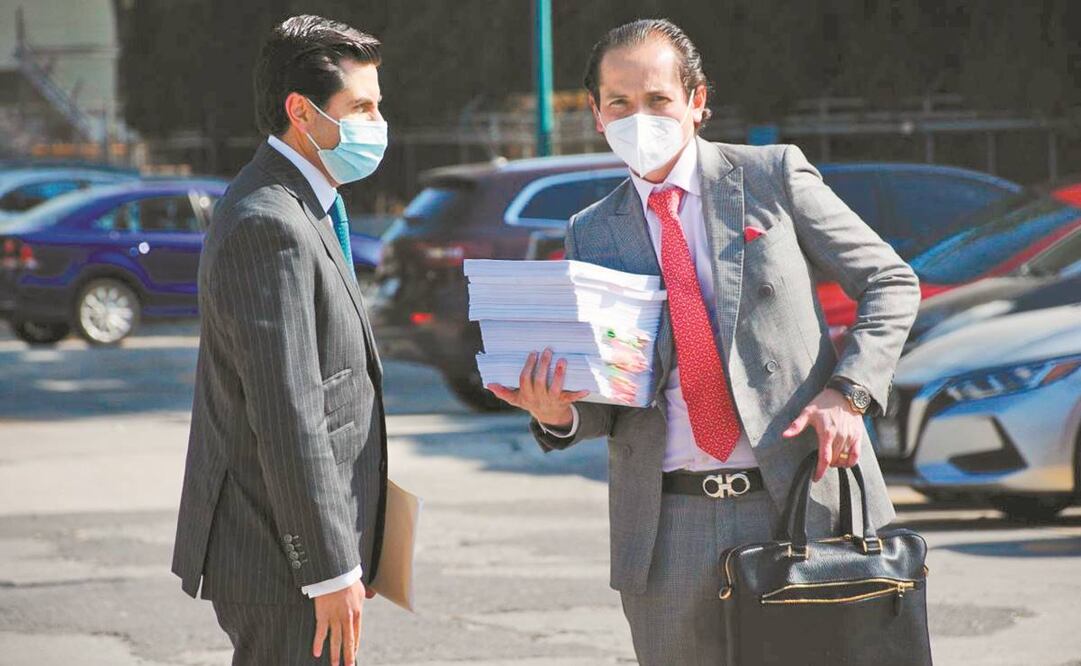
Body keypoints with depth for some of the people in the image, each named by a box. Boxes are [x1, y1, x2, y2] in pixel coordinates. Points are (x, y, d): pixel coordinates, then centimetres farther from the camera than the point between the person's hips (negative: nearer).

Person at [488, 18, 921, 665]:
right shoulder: (592, 234, 10)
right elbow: (604, 402, 11)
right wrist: (557, 413, -13)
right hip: (669, 530, 2)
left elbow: (890, 282, 5)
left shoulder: (774, 176, 3)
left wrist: (847, 392, -10)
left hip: (802, 496, -2)